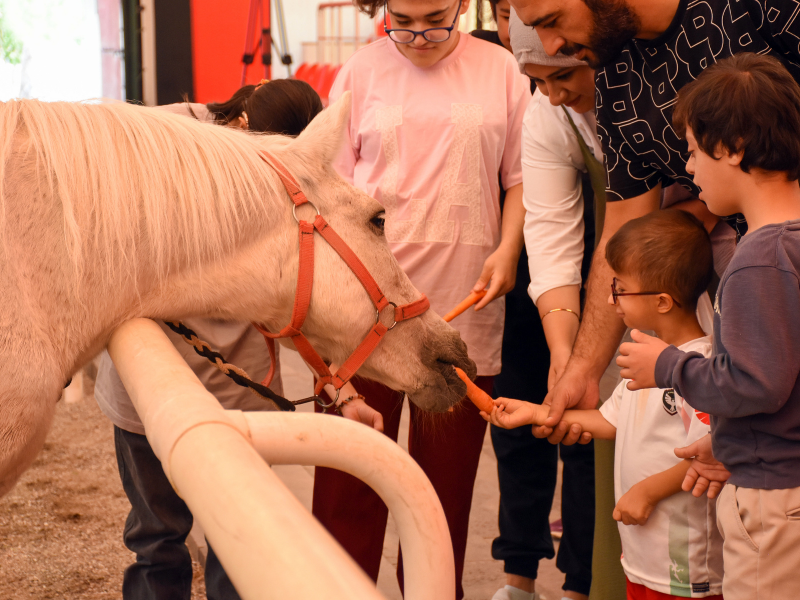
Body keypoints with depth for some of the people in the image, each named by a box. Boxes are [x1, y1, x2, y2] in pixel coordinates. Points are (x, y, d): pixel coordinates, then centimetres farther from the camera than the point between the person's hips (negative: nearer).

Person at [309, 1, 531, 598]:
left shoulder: (500, 70, 4)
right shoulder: (361, 73, 5)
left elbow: (522, 177, 9)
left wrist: (508, 248, -6)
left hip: (462, 304, 0)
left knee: (446, 478, 9)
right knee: (348, 478, 2)